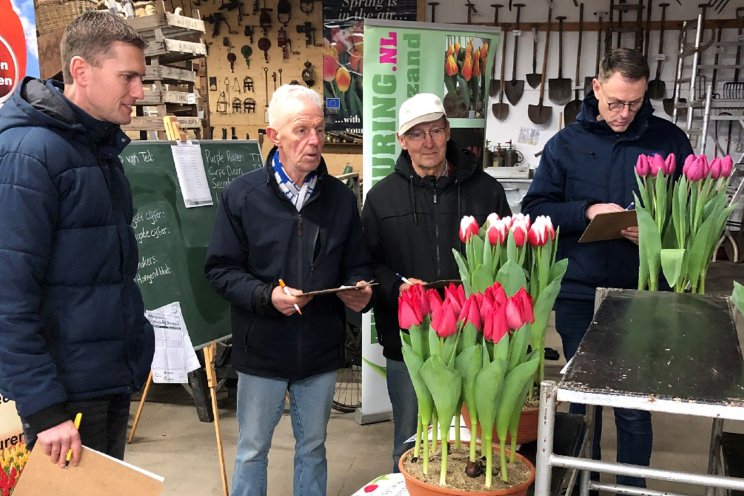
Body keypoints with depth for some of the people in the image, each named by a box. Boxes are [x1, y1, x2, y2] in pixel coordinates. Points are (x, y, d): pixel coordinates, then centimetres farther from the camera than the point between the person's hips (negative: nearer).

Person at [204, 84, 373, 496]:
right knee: (252, 449, 14)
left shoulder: (340, 198, 1)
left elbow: (358, 265, 8)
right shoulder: (242, 195, -8)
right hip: (261, 350, -2)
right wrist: (267, 295, -22)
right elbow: (220, 269, -7)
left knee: (313, 447, 19)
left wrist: (359, 289, -14)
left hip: (321, 352, 3)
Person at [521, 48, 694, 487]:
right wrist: (588, 212, -17)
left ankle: (633, 486, 27)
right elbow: (536, 209, -1)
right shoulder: (566, 144, 3)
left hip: (643, 295, -1)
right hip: (578, 294, 1)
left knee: (634, 406, 7)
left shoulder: (670, 140, 2)